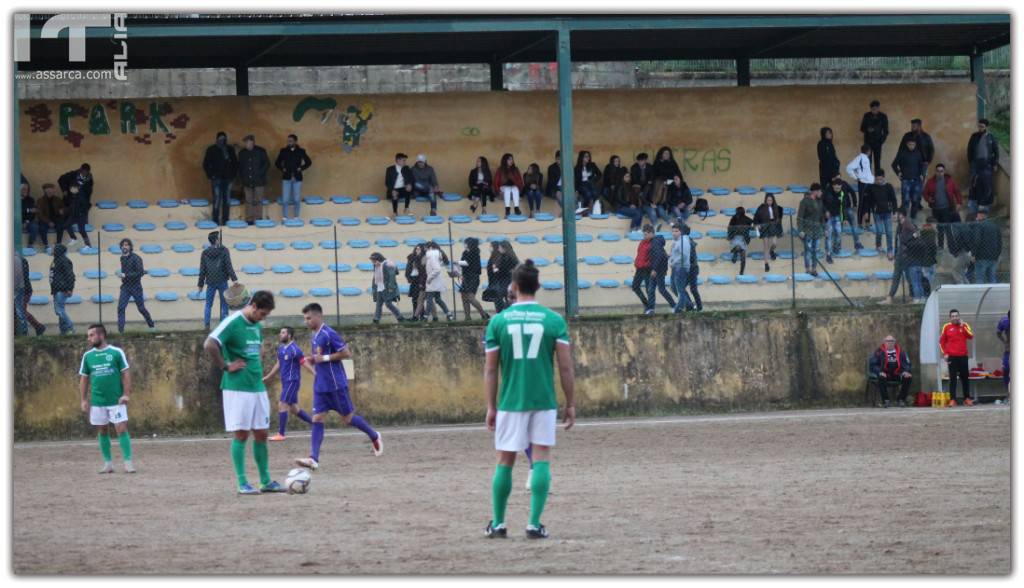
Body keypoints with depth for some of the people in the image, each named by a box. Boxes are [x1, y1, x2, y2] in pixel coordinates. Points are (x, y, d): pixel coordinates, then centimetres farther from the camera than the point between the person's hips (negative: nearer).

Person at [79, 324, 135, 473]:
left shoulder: (116, 352, -4)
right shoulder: (87, 356, 6)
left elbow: (125, 374, -3)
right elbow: (84, 379, 11)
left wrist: (126, 394, -11)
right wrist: (84, 400, 5)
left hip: (116, 400, -4)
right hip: (97, 402, 4)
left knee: (122, 430, -8)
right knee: (102, 432, 9)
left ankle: (128, 462, -7)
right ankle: (108, 463, 17)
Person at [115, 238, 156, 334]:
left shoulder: (136, 258, -14)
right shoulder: (122, 258, 7)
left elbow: (139, 273, -20)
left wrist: (125, 275, -24)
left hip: (136, 287, -5)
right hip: (125, 287, 5)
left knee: (141, 308, 6)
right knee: (120, 307, -12)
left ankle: (151, 325, 29)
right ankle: (120, 330, -13)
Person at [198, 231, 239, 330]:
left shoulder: (205, 253, 3)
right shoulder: (224, 251, -6)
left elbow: (202, 270, 4)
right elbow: (228, 266, -13)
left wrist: (200, 284, 9)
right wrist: (234, 279, -14)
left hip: (210, 282, 2)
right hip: (222, 281, -2)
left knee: (208, 305, 10)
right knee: (224, 304, 6)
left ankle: (206, 324, 1)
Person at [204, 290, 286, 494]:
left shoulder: (257, 325, 12)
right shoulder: (232, 322, -13)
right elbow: (209, 345, -24)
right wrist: (225, 367, -17)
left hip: (258, 387, 8)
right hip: (237, 388, -8)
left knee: (261, 434, 9)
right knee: (241, 434, -4)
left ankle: (266, 481, 16)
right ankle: (242, 484, 0)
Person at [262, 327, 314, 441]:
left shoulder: (295, 349, -14)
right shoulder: (281, 348, 12)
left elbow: (305, 363, -17)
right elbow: (278, 364, 24)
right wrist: (268, 377, 28)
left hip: (292, 381, -9)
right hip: (286, 381, 9)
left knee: (282, 405, -10)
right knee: (293, 408, 11)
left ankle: (280, 435, -8)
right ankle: (315, 424, 20)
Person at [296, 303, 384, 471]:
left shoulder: (328, 334, -15)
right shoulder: (315, 335, 11)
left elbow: (346, 353, -17)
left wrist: (324, 358, -18)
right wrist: (312, 360, 6)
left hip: (336, 384, -8)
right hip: (320, 386, 8)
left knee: (348, 418, 4)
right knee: (317, 419, -4)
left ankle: (374, 437, 28)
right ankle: (313, 458, -11)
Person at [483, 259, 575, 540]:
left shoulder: (499, 321, 0)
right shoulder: (554, 320, -2)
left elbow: (490, 369, 1)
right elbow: (566, 367, -3)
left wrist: (491, 407, 8)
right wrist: (571, 404, 4)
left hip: (510, 402, 1)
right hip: (544, 401, -1)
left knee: (505, 461, 10)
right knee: (541, 459, 2)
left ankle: (498, 523, 15)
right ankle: (534, 523, -5)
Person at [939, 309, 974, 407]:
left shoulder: (964, 325, 6)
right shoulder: (946, 327, 4)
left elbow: (971, 336, -8)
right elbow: (942, 341, 7)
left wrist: (962, 327, -14)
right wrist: (945, 353, -1)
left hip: (963, 356, 2)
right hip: (952, 357, -2)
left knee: (965, 378, 5)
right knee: (953, 378, -6)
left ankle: (967, 398, 13)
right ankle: (952, 399, -7)